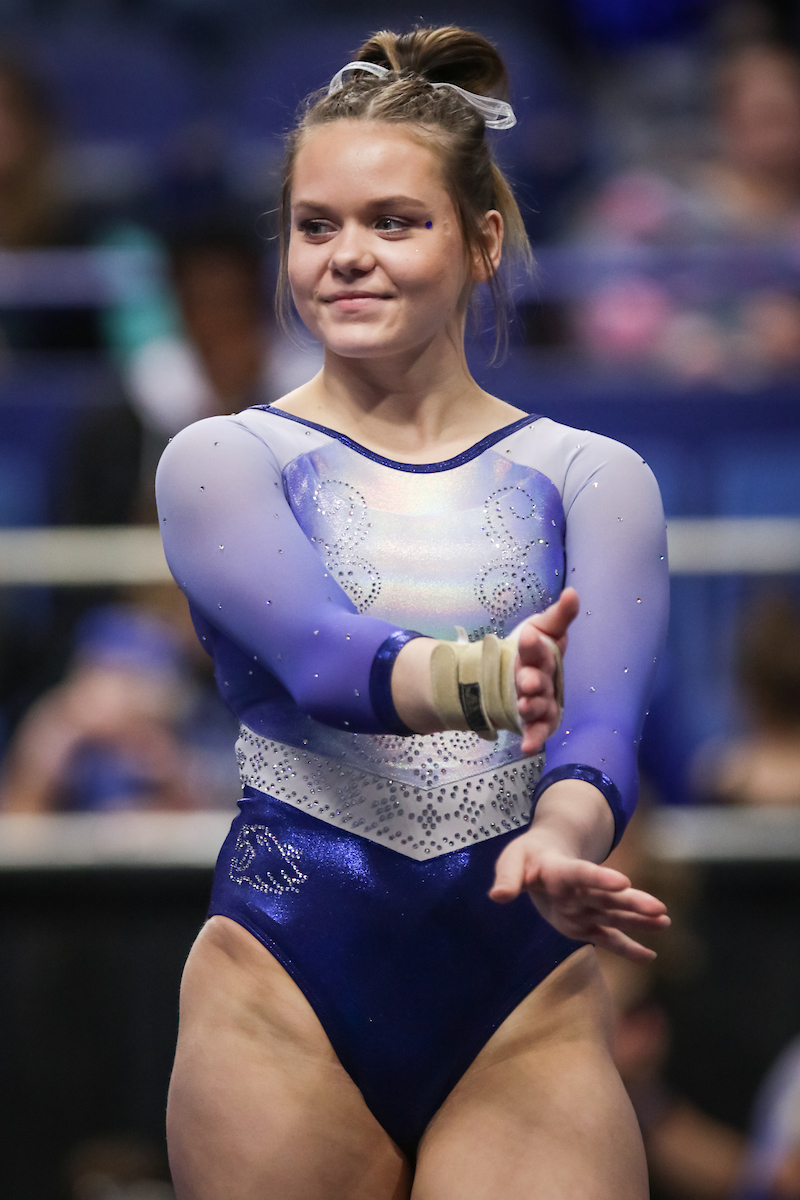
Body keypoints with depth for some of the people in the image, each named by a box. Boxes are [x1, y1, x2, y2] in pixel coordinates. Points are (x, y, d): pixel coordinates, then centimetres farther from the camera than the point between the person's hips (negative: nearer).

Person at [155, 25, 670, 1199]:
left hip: (522, 1000, 0)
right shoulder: (222, 462, 2)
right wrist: (474, 682, -38)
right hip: (288, 991, 0)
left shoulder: (591, 479, 6)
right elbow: (316, 654, -17)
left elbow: (603, 714, -10)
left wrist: (560, 841, -33)